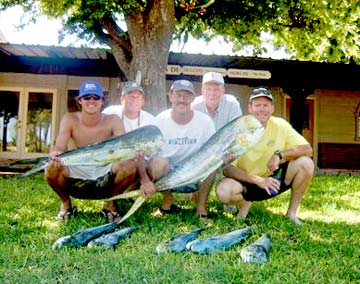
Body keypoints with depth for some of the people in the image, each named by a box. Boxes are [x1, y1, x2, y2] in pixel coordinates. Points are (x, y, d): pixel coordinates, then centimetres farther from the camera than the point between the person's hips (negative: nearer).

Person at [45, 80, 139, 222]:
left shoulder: (113, 121, -10)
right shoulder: (70, 120, -8)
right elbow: (59, 148, -16)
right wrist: (54, 154, -42)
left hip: (105, 176, 0)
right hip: (77, 175, 1)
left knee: (130, 165, -29)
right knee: (51, 169, -29)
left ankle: (111, 203, 0)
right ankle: (66, 203, 5)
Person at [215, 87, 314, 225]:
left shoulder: (280, 125, -10)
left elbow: (308, 150, -12)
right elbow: (227, 168, -21)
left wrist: (280, 154, -28)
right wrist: (258, 180, -31)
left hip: (274, 179, 2)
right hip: (247, 183, -2)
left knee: (306, 163, -21)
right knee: (223, 191, -33)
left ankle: (292, 212, -2)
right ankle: (245, 204, 5)